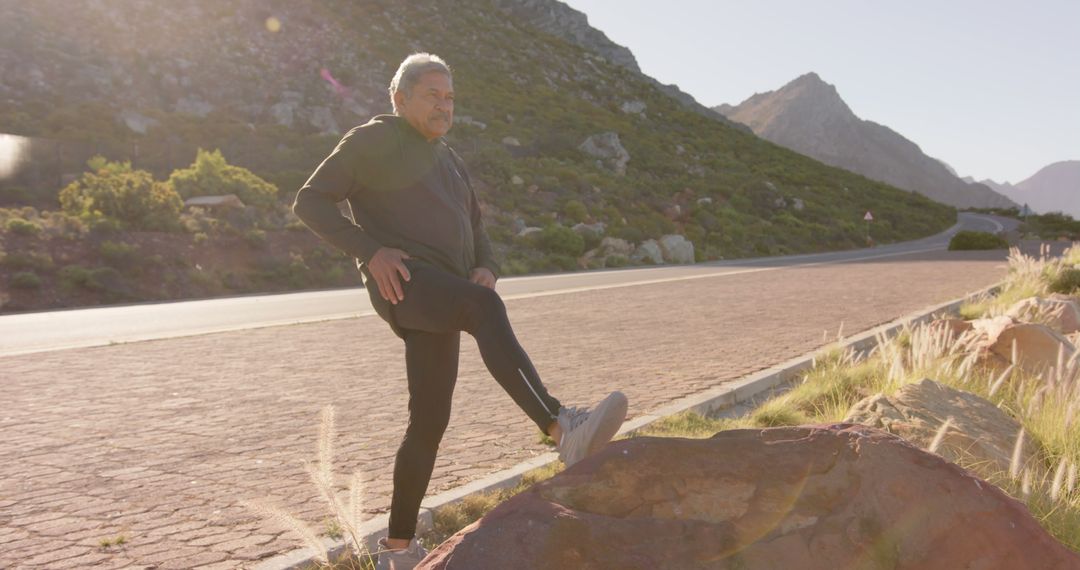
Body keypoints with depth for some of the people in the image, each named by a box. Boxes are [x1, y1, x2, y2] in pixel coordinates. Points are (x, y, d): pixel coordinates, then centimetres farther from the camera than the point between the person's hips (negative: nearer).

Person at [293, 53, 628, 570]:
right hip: (402, 283, -8)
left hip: (442, 302, 8)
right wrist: (370, 251, -17)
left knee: (429, 422, 4)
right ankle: (563, 429, -50)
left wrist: (486, 269, 3)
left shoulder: (447, 161, 27)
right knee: (486, 308, -35)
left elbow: (474, 232, 27)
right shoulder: (373, 140, 4)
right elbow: (310, 203, -2)